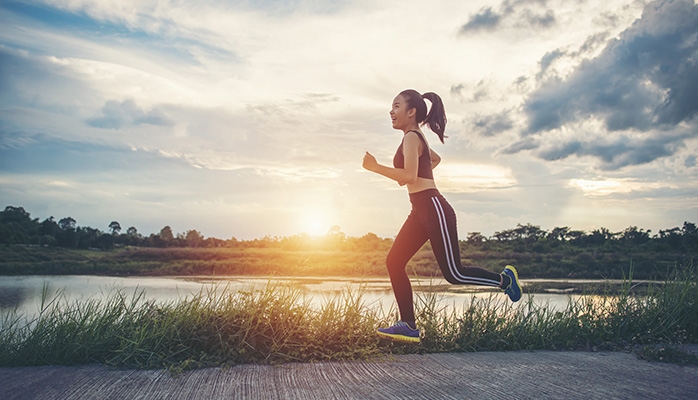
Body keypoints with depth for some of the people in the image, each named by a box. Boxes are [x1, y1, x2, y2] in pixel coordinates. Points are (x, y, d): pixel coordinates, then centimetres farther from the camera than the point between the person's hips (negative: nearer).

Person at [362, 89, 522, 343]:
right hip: (421, 211, 10)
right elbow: (435, 159, 37)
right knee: (394, 263, 3)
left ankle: (504, 279, 18)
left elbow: (409, 175, -23)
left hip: (433, 208, -10)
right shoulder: (416, 137, 20)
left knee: (453, 273, -4)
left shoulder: (411, 137, -10)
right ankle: (408, 326, 5)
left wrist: (375, 167, -17)